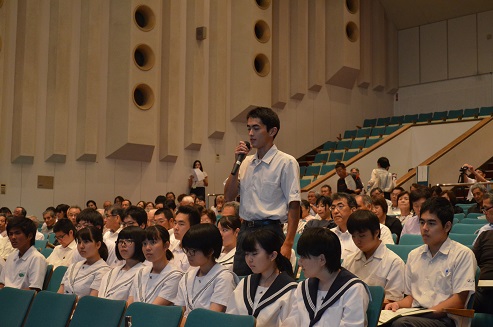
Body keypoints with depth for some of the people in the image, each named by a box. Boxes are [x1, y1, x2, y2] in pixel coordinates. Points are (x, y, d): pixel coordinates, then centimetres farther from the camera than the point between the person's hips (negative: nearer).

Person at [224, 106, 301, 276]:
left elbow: (294, 206, -10)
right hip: (245, 230, 6)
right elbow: (228, 196, 10)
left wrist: (288, 243, -17)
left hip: (269, 230, -6)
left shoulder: (286, 162, -6)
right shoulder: (246, 162, 14)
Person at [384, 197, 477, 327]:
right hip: (415, 316, 6)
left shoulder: (463, 254, 1)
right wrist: (398, 305, 1)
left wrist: (427, 313, -15)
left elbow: (459, 301, -6)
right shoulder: (414, 255, 20)